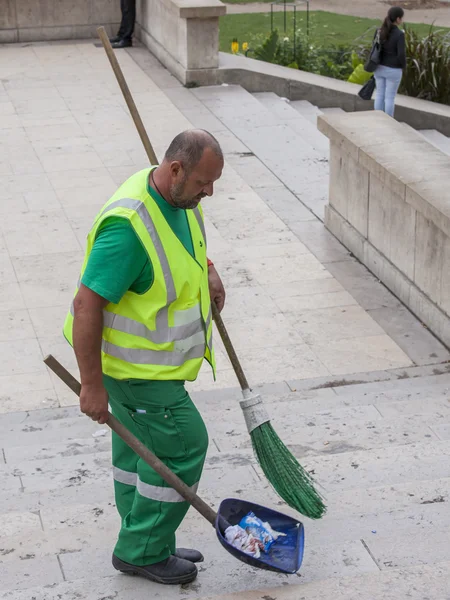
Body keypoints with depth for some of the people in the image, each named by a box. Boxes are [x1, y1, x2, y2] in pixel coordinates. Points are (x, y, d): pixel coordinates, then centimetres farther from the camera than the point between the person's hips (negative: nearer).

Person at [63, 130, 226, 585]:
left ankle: (146, 547, 33)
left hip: (152, 357, 9)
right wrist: (92, 384, -27)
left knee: (141, 448, 19)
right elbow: (86, 305, -30)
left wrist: (207, 270, 7)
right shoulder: (129, 225, -32)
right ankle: (142, 552, 11)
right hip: (132, 367, -9)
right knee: (183, 445, -4)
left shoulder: (180, 198, -1)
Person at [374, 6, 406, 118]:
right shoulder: (399, 34, -21)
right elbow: (401, 54, -20)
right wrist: (403, 66, -1)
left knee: (380, 94, 17)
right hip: (393, 70, -5)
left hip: (380, 68, 5)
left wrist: (378, 63, 15)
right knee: (390, 97, 7)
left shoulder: (380, 31, -4)